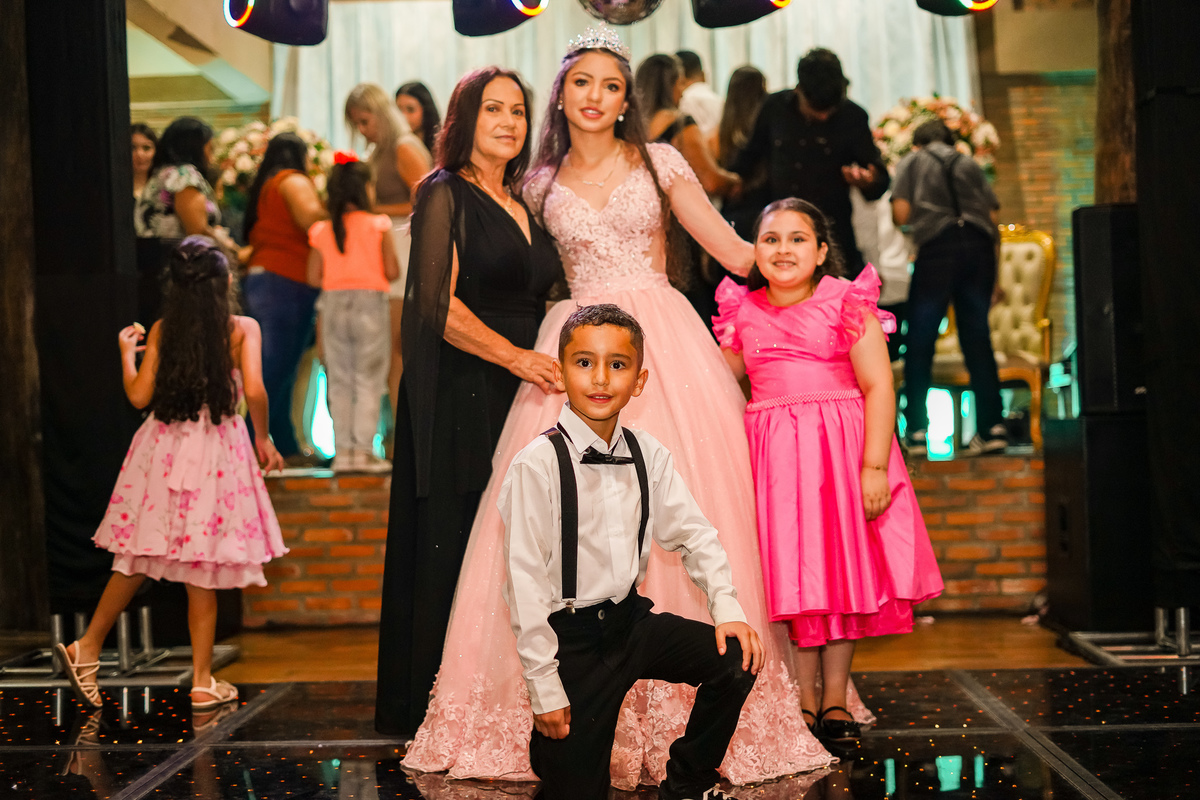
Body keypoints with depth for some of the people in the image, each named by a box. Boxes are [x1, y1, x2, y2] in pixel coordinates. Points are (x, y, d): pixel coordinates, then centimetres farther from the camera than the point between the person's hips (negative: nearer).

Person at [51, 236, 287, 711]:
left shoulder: (162, 330, 3)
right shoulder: (242, 329, -4)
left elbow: (139, 395, 1)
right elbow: (253, 390, -15)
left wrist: (126, 351, 17)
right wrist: (262, 439, 1)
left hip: (163, 448, 3)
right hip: (216, 453, -3)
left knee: (141, 558, 13)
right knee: (202, 569, 4)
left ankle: (87, 647, 13)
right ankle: (202, 682, 10)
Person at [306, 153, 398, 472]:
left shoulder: (322, 231, 3)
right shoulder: (378, 226, -5)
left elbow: (314, 277, 3)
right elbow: (392, 271, -7)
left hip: (334, 303, 3)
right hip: (370, 302, -3)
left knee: (339, 380, 9)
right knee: (369, 379, 2)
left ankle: (343, 450, 8)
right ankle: (364, 449, -2)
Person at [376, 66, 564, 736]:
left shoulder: (524, 207, 19)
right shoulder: (446, 194, -2)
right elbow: (437, 304, -13)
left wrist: (556, 363, 8)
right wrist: (514, 356, -20)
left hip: (520, 395, 6)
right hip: (458, 398, -6)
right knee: (452, 547, -5)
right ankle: (434, 705, 2)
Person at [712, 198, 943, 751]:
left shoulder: (847, 303, -3)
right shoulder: (743, 313, 8)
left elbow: (878, 386, -9)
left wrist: (874, 466, -15)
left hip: (840, 446, -2)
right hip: (772, 455, 2)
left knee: (841, 567, 3)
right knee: (790, 573, 2)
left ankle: (836, 700, 13)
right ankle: (805, 699, 11)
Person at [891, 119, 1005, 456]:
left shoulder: (911, 162, 17)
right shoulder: (970, 164, 24)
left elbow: (901, 215, 4)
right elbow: (993, 216, 16)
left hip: (938, 243, -3)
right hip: (980, 244, 3)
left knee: (920, 341, 1)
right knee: (977, 337, 8)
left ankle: (916, 431, -2)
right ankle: (993, 426, 3)